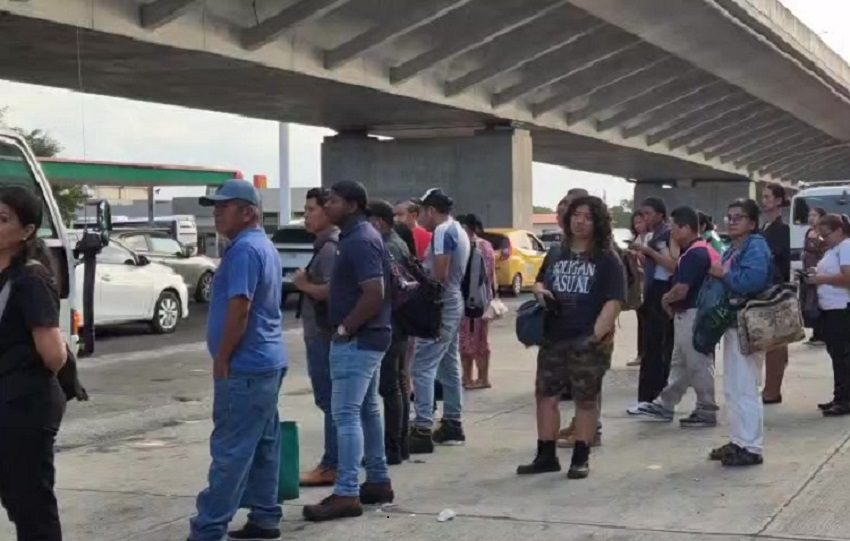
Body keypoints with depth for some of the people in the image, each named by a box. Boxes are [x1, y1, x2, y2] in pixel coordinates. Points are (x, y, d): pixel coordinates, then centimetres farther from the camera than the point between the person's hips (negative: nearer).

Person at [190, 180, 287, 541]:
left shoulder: (244, 249, -16)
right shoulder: (265, 247, 17)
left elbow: (239, 310, -22)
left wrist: (222, 360, -15)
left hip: (244, 366, -10)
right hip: (267, 361, 10)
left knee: (231, 451, -8)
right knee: (263, 445, 12)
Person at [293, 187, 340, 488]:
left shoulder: (330, 247, -16)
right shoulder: (327, 244, 16)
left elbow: (330, 290, -26)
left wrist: (303, 284, -13)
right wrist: (307, 281, 9)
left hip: (324, 335, -11)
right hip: (323, 334, 11)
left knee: (330, 400, -7)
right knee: (331, 400, 14)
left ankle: (331, 466, -3)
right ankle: (334, 462, 20)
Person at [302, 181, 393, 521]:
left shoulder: (359, 242, -18)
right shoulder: (359, 237, 14)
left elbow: (374, 295, -26)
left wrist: (344, 329, -18)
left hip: (357, 339, -11)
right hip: (367, 337, 11)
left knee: (346, 414, -11)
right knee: (367, 410, 15)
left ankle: (347, 494, -10)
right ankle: (378, 482, 22)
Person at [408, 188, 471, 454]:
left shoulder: (442, 231, -15)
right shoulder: (459, 231, 16)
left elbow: (440, 275, -21)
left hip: (441, 307, -10)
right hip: (455, 304, 11)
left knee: (422, 367, -12)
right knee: (449, 366, 15)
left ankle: (423, 430, -16)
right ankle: (452, 425, 22)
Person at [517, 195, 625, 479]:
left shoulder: (607, 260, -4)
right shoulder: (556, 254, 13)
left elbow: (614, 301, -11)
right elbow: (539, 282, 29)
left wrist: (597, 335, -21)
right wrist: (539, 290, 4)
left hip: (588, 341, -5)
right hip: (553, 338, 5)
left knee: (586, 399, 4)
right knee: (545, 395, 7)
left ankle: (581, 458, 14)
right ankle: (546, 456, 16)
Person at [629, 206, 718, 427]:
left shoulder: (694, 254, -20)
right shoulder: (701, 249, 13)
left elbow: (681, 289, -26)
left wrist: (666, 299, -7)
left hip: (693, 314, -11)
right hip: (686, 314, 11)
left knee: (698, 365, -2)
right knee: (680, 363, 16)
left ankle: (706, 412, 5)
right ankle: (665, 405, 24)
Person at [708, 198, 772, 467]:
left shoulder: (756, 247, -13)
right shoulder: (732, 249, 17)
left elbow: (751, 281, -28)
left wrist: (723, 274, -15)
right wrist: (717, 275, 1)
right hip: (733, 324, 10)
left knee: (745, 388, -8)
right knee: (732, 388, 15)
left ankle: (752, 448, -3)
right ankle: (739, 441, 24)